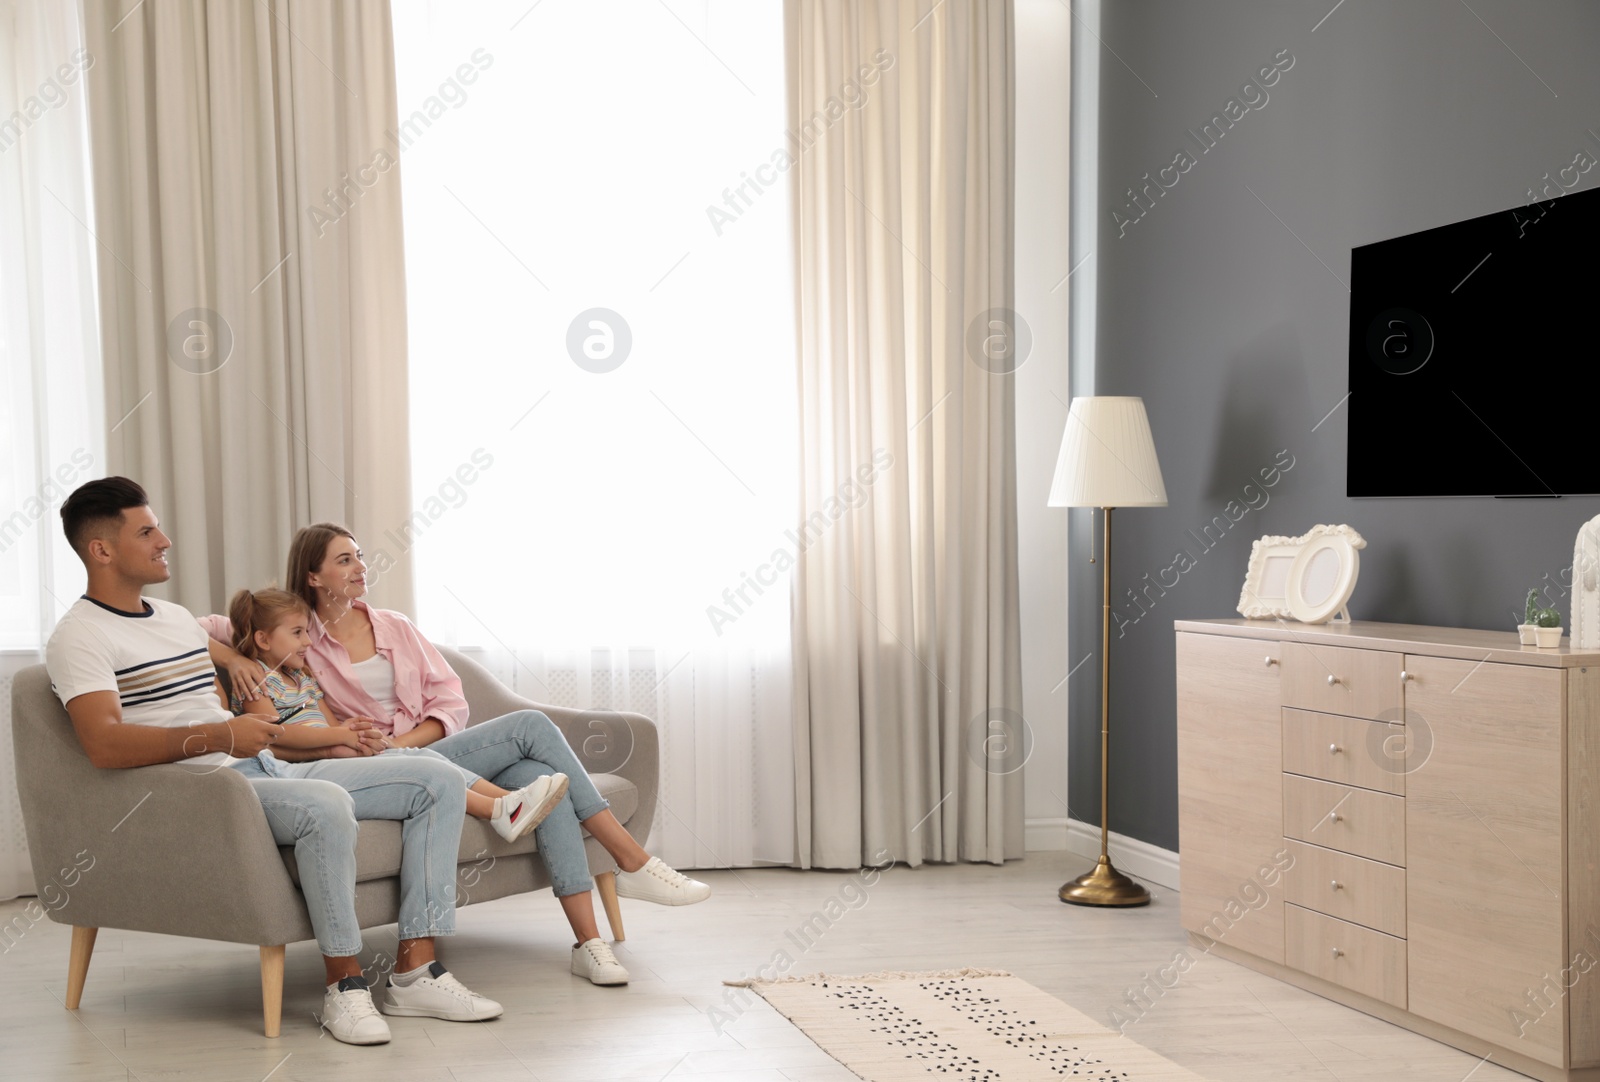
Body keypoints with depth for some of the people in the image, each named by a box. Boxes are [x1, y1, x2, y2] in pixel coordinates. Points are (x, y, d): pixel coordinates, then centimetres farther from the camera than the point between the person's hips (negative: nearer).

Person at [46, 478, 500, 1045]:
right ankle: (344, 983, -23)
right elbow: (105, 744, -21)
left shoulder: (177, 617, 24)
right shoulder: (79, 637, -5)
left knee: (439, 780, -3)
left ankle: (415, 972, -10)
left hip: (268, 769, 9)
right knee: (326, 805, -39)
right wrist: (220, 736, -28)